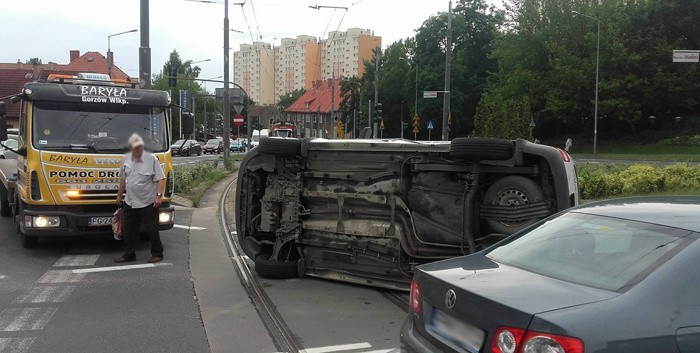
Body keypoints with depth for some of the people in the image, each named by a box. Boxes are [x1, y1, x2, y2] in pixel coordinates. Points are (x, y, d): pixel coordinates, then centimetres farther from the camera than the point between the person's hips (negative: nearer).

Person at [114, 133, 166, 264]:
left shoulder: (152, 159, -9)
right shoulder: (127, 159, 9)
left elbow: (160, 179, -12)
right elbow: (123, 179, 20)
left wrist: (158, 195, -22)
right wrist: (119, 195, 22)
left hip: (148, 203, -5)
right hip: (130, 203, 6)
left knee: (152, 230, 1)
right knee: (129, 231, 11)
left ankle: (157, 254, 15)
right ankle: (129, 254, 24)